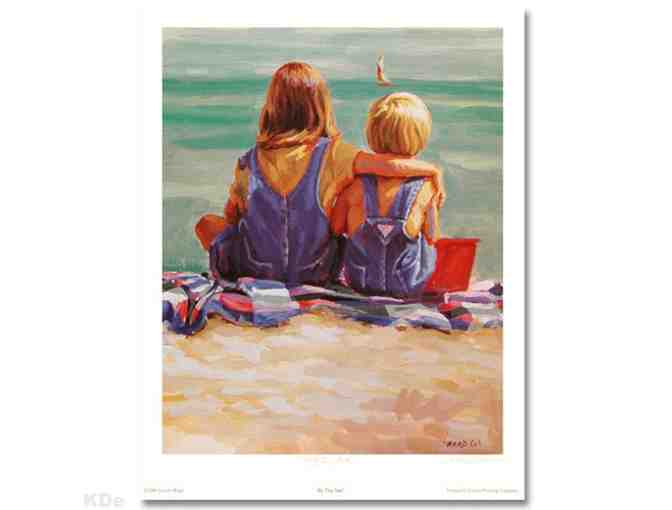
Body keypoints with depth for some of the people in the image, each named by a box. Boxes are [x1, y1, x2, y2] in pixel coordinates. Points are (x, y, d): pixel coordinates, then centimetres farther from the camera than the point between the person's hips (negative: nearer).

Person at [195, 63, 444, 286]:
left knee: (207, 223, 27)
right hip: (312, 275, 0)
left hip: (254, 271, 1)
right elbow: (392, 164, -27)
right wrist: (434, 170, -9)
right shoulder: (332, 155, -17)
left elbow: (231, 216, 2)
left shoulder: (250, 161, -11)